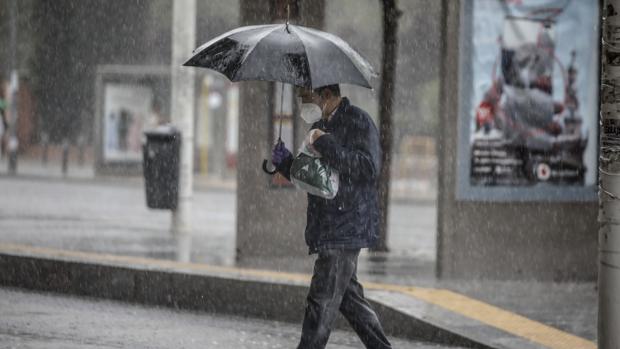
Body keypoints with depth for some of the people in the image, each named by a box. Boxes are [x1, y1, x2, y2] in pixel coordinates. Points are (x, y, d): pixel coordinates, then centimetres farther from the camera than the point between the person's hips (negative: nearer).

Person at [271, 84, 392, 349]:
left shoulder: (358, 122, -11)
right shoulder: (319, 126, 17)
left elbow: (369, 167, -23)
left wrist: (326, 145, -26)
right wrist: (284, 162, 4)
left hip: (346, 229, -10)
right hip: (326, 230, 10)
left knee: (322, 300, -9)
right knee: (349, 298, 14)